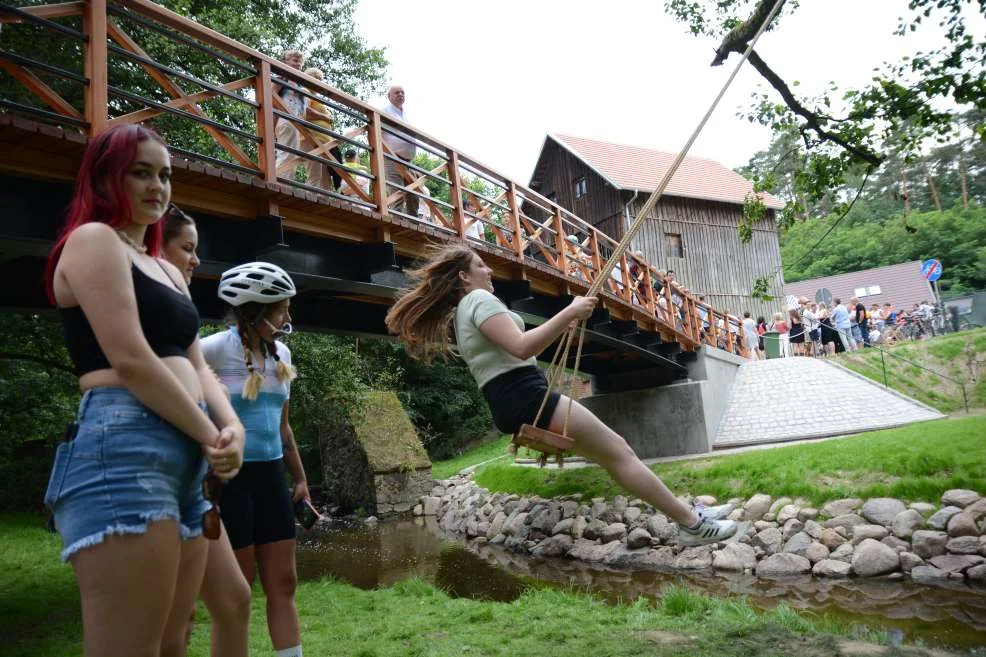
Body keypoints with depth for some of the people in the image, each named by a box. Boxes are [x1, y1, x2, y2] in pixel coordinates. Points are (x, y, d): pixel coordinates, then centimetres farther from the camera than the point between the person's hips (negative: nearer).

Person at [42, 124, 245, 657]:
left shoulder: (165, 270, 25)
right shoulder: (93, 240, -1)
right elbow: (130, 360, -13)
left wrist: (232, 426, -1)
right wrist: (212, 436, -7)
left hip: (184, 456, 9)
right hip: (122, 450, -9)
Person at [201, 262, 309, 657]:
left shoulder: (281, 354, 8)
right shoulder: (215, 349, -12)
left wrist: (300, 477, 20)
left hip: (270, 475, 6)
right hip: (228, 476, -6)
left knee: (283, 584, 9)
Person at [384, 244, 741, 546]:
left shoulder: (462, 312, 23)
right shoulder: (479, 299, -8)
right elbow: (521, 348, -22)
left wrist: (561, 327, 19)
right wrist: (569, 313, -20)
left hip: (510, 406, 10)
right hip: (528, 398, -10)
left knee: (613, 449, 12)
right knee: (618, 451, -5)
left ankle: (686, 515, 14)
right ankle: (692, 523, 0)